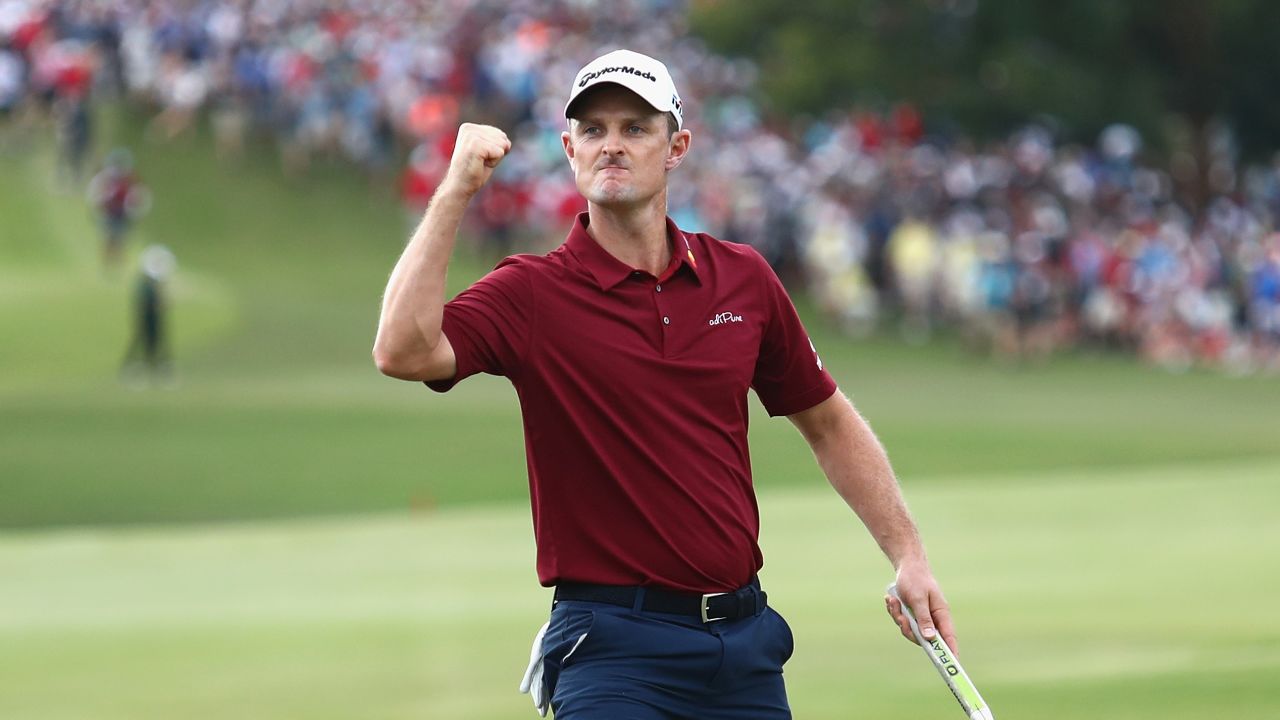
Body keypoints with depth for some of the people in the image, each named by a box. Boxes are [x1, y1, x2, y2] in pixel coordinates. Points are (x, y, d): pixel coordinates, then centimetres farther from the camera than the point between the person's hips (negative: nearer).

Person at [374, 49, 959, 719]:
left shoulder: (744, 279, 7)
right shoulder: (532, 292, -5)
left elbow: (827, 421, 19)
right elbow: (402, 351, -24)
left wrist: (909, 557, 12)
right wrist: (456, 190, -24)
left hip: (745, 637, 4)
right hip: (615, 654, -4)